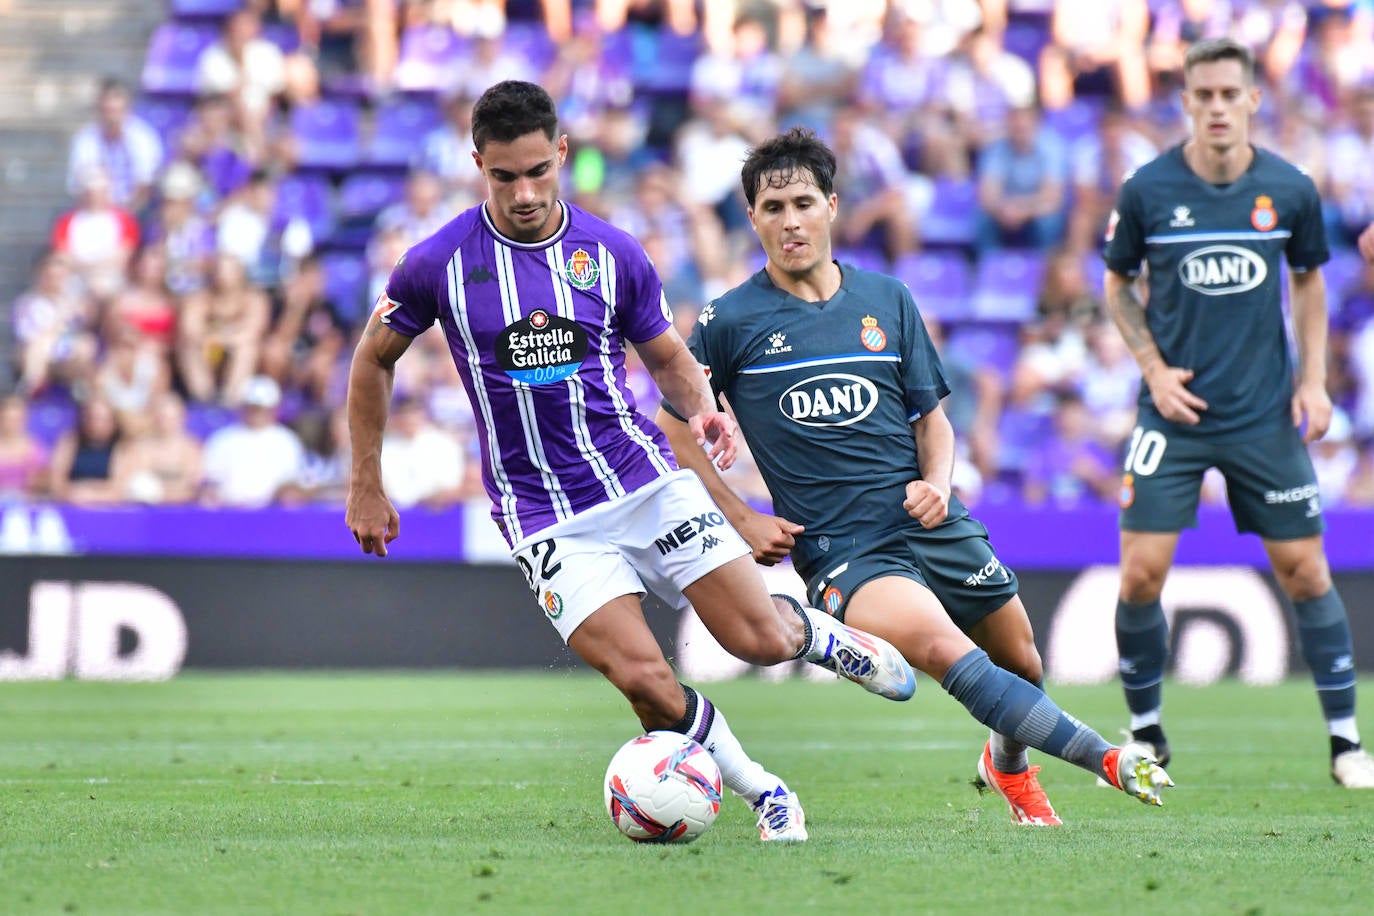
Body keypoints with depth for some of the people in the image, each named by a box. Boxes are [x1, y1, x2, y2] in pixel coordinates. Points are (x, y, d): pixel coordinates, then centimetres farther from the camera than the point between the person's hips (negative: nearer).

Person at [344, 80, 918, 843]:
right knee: (645, 679, -19)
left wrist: (699, 408, -9)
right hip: (543, 516, -2)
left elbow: (667, 356, 13)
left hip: (647, 483, 2)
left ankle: (817, 632, 30)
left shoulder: (613, 253, -1)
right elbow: (373, 358, 9)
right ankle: (762, 791, 4)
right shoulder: (438, 264, -6)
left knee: (760, 639, -7)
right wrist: (366, 487, 11)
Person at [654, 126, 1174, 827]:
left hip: (932, 525, 5)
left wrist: (937, 483, -4)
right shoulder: (729, 321, 0)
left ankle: (1009, 763, 48)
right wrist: (740, 519, 2)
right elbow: (673, 425, 9)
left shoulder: (887, 300, 10)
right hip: (838, 546, -5)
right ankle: (1107, 760, -32)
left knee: (1021, 668, 12)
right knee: (939, 646, -31)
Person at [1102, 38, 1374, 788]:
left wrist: (1313, 378, 3)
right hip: (1174, 411, -1)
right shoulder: (1147, 189, -6)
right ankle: (1145, 733, 12)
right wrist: (1154, 368, -4)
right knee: (1141, 575, -8)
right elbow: (1117, 282, 8)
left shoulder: (1290, 190, -2)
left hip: (1266, 416, 1)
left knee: (1304, 572, 1)